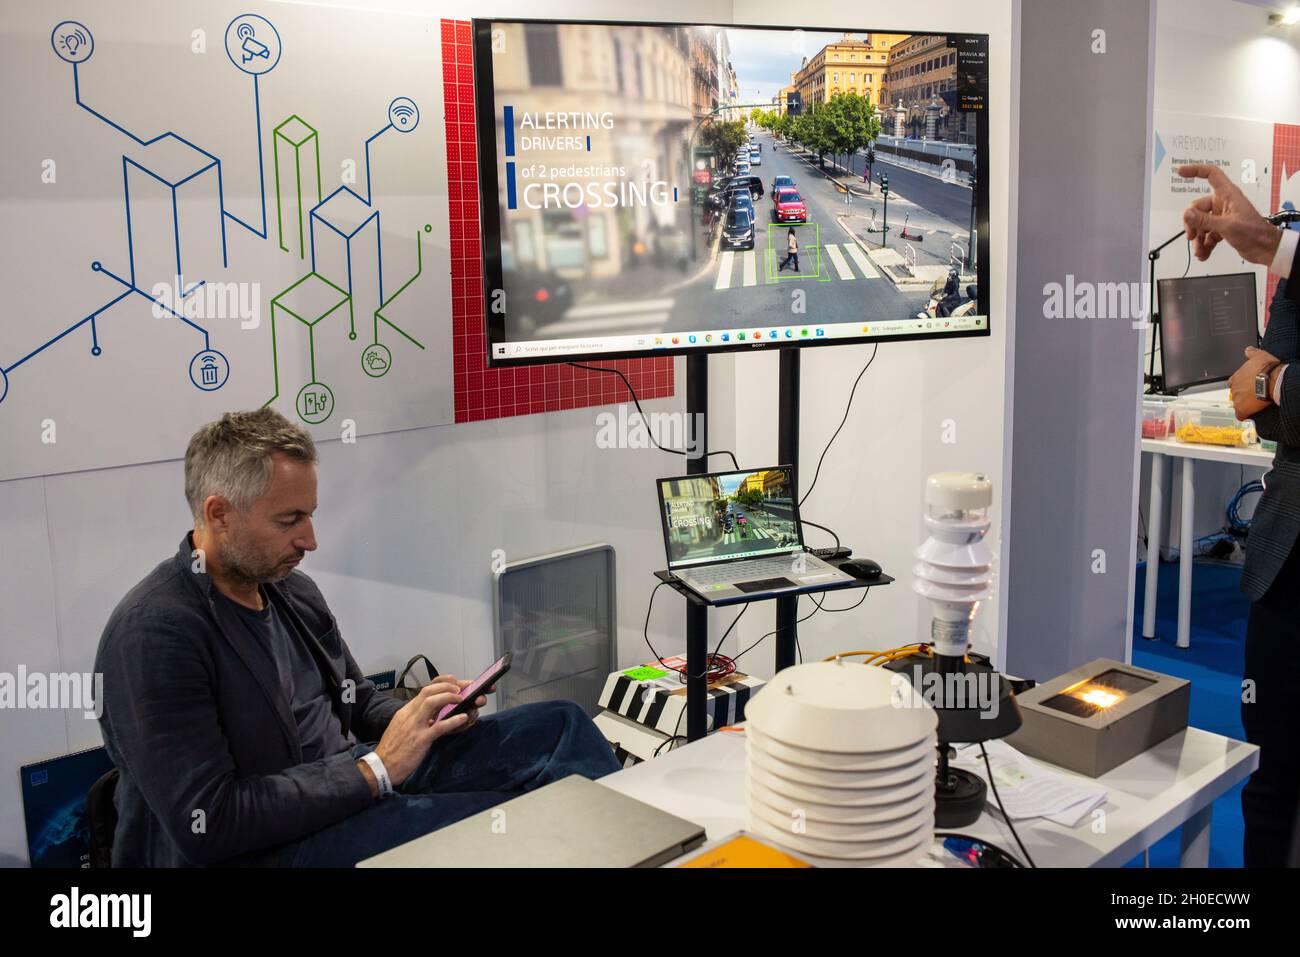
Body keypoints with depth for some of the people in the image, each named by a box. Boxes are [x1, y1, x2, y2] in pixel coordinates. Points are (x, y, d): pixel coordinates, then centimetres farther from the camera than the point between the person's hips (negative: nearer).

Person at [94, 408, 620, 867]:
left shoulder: (294, 590, 8)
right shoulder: (155, 633, -19)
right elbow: (205, 824, -24)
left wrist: (420, 715, -4)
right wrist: (375, 768, -22)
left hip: (351, 786, 8)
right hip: (265, 846, -8)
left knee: (559, 724, -3)